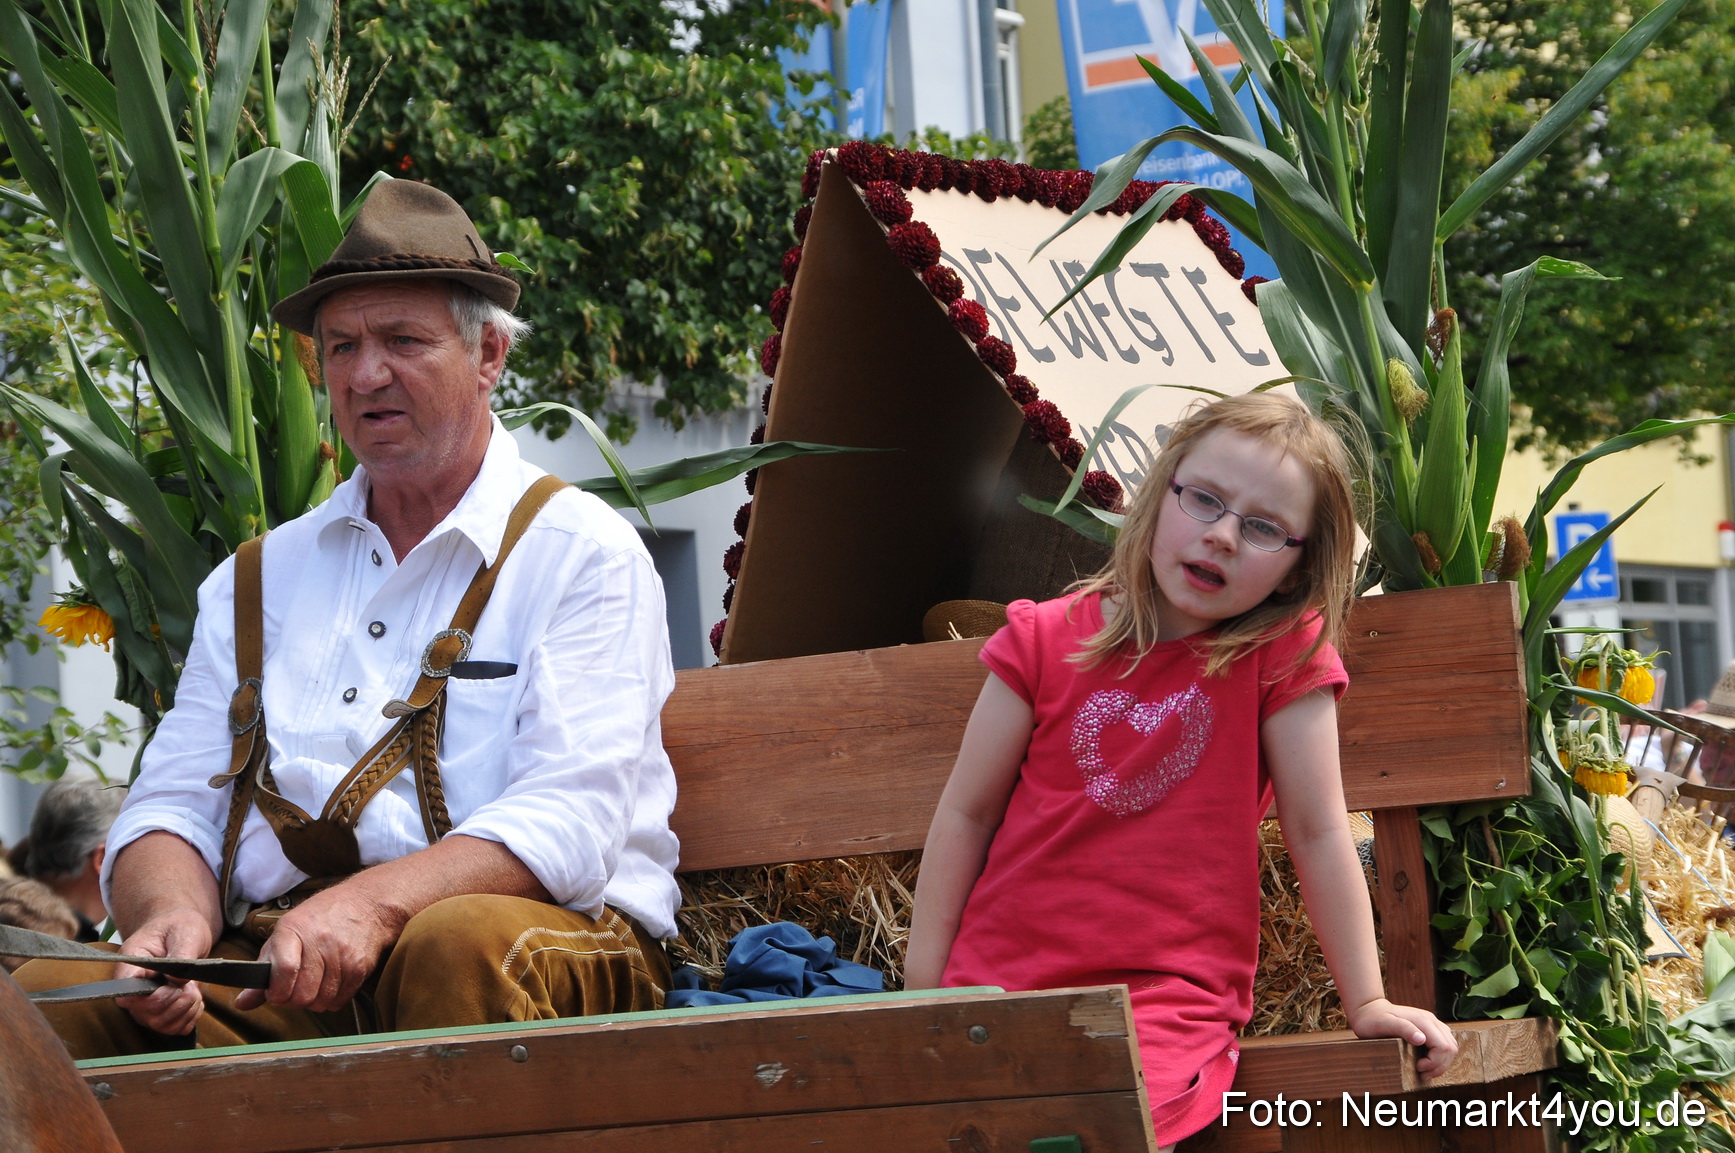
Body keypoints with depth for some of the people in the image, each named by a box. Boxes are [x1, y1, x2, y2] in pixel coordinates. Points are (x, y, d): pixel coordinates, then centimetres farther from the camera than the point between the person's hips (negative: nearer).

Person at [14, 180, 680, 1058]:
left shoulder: (581, 553, 6)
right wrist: (172, 917, -10)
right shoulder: (256, 581, 23)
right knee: (40, 999, -25)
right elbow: (175, 808, 16)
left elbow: (573, 818, -8)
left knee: (459, 943, -40)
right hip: (275, 981, 3)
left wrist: (374, 903, -26)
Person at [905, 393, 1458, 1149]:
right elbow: (966, 813, 8)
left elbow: (1317, 832, 1)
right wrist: (923, 990, 4)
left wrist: (1367, 1003, 2)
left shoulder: (1285, 654, -2)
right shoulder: (1046, 639, 3)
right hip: (1001, 983, 2)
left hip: (1171, 1004, -2)